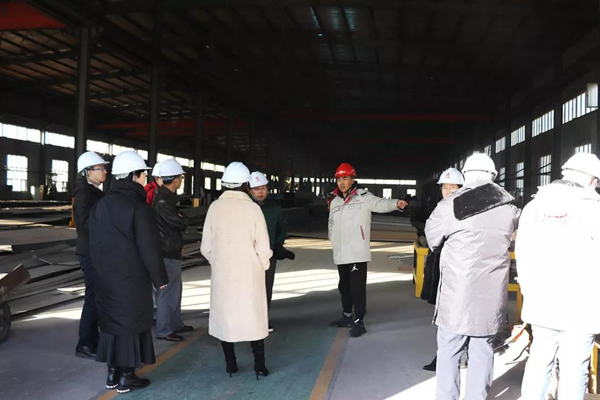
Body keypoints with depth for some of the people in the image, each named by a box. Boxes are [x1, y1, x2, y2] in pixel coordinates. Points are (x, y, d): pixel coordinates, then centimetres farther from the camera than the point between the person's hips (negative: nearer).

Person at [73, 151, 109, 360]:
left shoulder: (96, 192, 14)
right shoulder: (84, 194, -14)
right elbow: (87, 223, -24)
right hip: (91, 252, -9)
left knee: (98, 295, 15)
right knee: (94, 296, -6)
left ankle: (93, 337, 27)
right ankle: (84, 344, 3)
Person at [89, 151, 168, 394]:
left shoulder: (101, 205, 7)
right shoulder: (139, 208, -16)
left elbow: (94, 243, 13)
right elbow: (149, 249, -17)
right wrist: (160, 278, -7)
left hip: (106, 277, 7)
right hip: (132, 278, -7)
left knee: (111, 320, 15)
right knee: (130, 323, 3)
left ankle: (112, 374, 24)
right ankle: (126, 378, 12)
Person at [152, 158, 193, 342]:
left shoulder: (167, 197, 13)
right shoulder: (163, 200, -20)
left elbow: (177, 219, 16)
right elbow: (181, 223, -20)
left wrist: (181, 218, -4)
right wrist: (184, 219, -1)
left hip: (171, 251, 10)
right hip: (167, 253, -10)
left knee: (175, 289, 18)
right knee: (167, 291, -3)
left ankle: (176, 324, 29)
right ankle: (163, 330, 7)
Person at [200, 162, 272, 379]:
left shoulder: (215, 207, -7)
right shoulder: (253, 208, -13)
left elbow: (206, 246, -2)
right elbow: (263, 247, -11)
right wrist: (263, 266, 7)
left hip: (222, 272, 2)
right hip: (249, 272, -1)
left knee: (225, 315, 13)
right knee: (253, 316, 10)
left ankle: (230, 364, 21)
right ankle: (259, 364, 15)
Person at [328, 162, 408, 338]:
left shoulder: (363, 197, -5)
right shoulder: (334, 201, 13)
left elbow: (380, 204, -20)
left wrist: (396, 203, -38)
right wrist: (334, 240, 7)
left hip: (358, 252, -7)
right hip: (341, 253, 7)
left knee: (357, 287, -5)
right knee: (344, 286, 18)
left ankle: (359, 322, 4)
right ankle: (347, 316, 35)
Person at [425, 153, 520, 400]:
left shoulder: (450, 204, -10)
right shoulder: (509, 206, 1)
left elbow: (432, 239, 0)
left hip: (457, 294, -3)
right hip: (491, 295, 3)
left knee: (449, 351, 9)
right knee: (482, 352, 14)